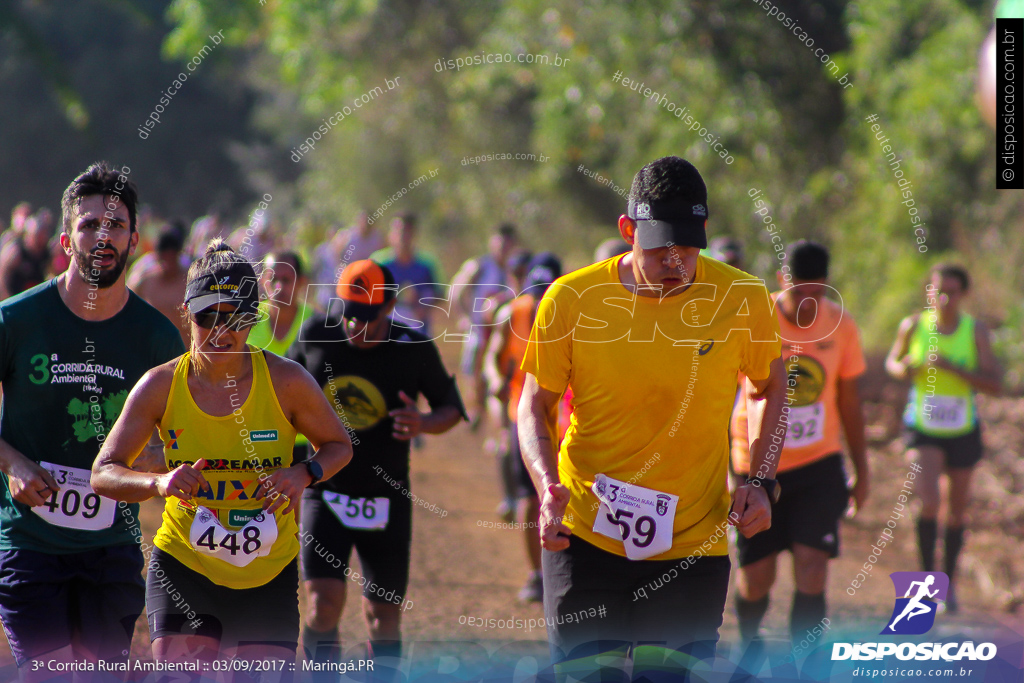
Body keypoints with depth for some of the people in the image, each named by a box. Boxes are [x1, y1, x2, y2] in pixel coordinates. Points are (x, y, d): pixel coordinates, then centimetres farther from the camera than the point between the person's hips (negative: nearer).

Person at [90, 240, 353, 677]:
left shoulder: (286, 381, -8)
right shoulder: (160, 386, -7)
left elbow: (339, 445, 7)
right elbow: (103, 473, -5)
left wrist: (304, 474, -16)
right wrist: (158, 483, -26)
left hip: (269, 573, 1)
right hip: (183, 566, -1)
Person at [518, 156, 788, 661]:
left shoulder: (742, 298, -4)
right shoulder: (572, 299, -6)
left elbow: (769, 389, 14)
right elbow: (535, 404, 4)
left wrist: (760, 482, 1)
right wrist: (547, 485, -13)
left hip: (692, 543, 1)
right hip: (585, 534, 0)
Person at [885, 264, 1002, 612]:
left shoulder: (976, 330, -8)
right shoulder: (913, 326, -5)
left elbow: (995, 384, -12)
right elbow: (892, 361, 13)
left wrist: (952, 367, -24)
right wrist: (905, 368, -12)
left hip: (964, 430, 1)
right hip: (923, 429, -1)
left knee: (957, 511, 11)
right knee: (928, 502, -20)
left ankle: (949, 581, 30)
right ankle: (927, 575, -4)